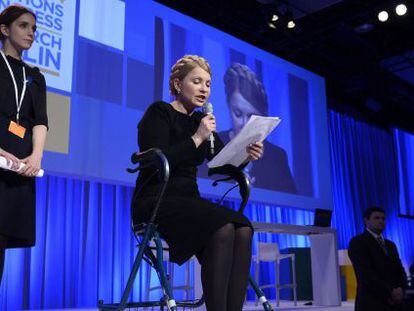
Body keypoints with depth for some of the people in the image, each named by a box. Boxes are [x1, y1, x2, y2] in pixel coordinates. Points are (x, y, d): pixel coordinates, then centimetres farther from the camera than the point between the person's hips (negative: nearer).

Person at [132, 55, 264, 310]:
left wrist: (246, 154, -10)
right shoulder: (159, 113, -2)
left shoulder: (201, 120, 17)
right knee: (222, 227, -31)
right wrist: (197, 138, -17)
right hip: (156, 202, -6)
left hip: (189, 201, 6)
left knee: (244, 229, -22)